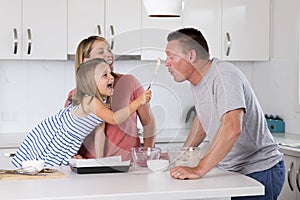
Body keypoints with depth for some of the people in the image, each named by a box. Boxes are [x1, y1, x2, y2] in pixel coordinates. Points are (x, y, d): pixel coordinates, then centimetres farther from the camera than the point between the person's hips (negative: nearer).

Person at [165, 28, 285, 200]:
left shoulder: (224, 76, -22)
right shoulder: (197, 79, 7)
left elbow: (232, 128, -35)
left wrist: (198, 170, -34)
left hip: (259, 172, -8)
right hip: (231, 172, 8)